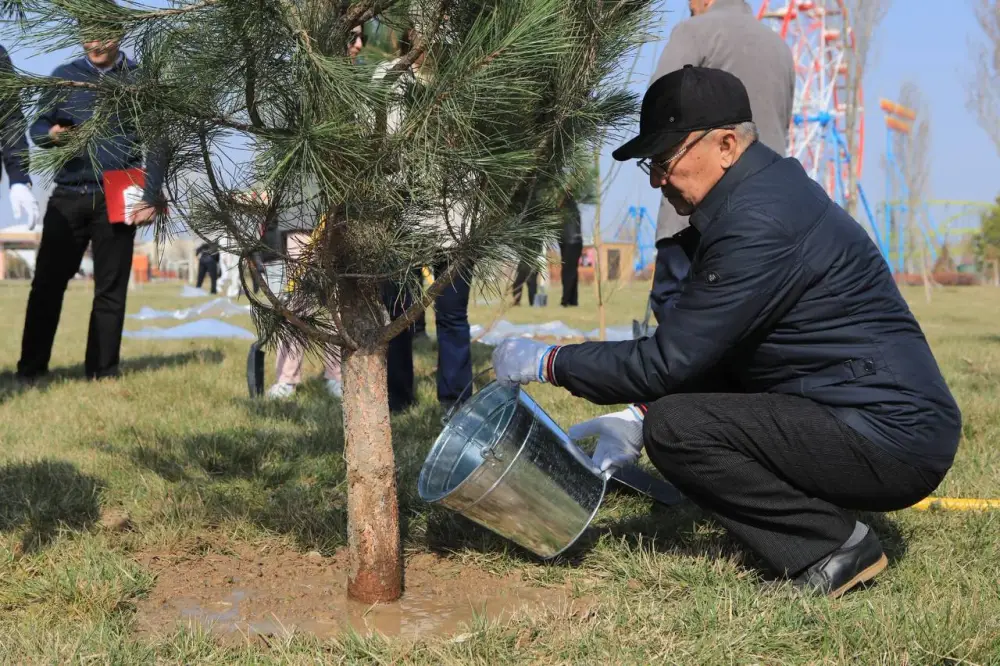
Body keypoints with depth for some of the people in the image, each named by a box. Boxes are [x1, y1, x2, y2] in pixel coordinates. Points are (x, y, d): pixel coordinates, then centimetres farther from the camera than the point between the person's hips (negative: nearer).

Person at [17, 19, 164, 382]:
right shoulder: (65, 76, 9)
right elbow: (37, 126, 13)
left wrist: (150, 198, -9)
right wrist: (51, 134, -12)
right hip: (68, 195, 2)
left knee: (111, 288, 3)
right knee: (47, 282, 1)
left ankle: (103, 371, 9)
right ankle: (31, 368, 6)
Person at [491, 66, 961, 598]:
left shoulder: (759, 225, -21)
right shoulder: (768, 190, 11)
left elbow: (670, 360, -19)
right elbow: (693, 352, 16)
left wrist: (546, 363, -8)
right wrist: (638, 417, 6)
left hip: (890, 442, -10)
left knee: (675, 428, -19)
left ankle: (834, 548, -7)